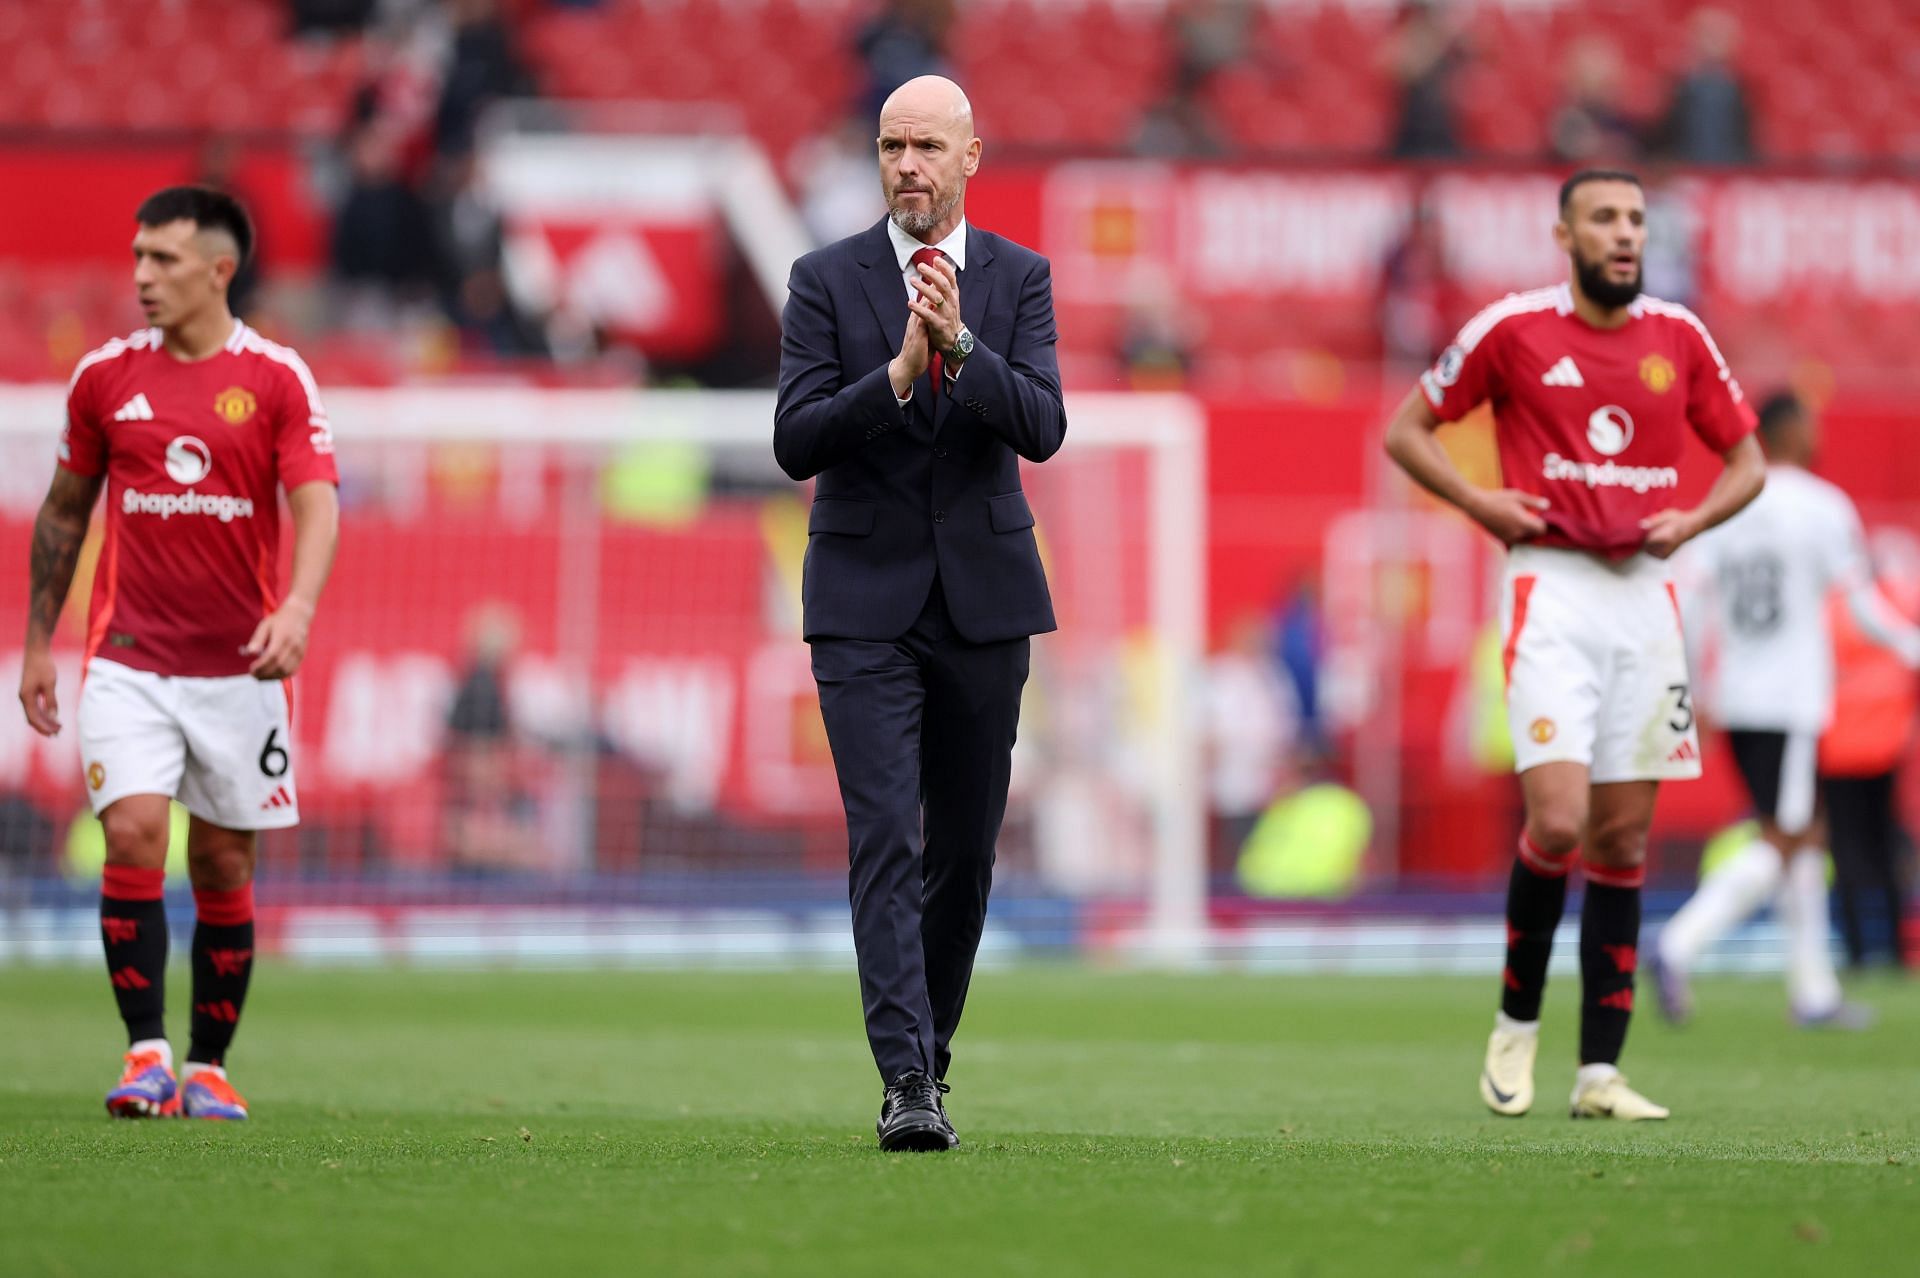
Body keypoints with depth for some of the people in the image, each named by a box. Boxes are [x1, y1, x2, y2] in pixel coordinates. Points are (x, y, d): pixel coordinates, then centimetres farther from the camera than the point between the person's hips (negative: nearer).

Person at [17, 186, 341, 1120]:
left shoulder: (277, 380, -3)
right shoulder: (105, 376, 4)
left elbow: (316, 503, -12)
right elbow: (64, 511, 15)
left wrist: (298, 606, -30)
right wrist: (38, 642, 14)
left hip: (239, 664, -1)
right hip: (127, 658, 1)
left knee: (222, 866, 5)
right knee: (132, 836, -16)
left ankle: (208, 1069, 17)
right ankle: (146, 1055, -11)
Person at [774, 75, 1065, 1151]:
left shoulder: (1019, 280, 3)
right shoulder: (826, 282, 0)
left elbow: (1043, 428, -10)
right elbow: (796, 442, -8)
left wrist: (960, 344, -25)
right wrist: (898, 375, -22)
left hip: (985, 599, 2)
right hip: (866, 601, -2)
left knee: (966, 847, 9)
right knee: (886, 840, -12)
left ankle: (932, 1045, 27)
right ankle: (908, 1085, -18)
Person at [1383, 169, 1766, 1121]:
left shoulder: (1678, 337, 9)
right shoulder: (1514, 328, -1)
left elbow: (1746, 461, 19)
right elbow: (1406, 431, 8)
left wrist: (1691, 520, 0)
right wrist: (1478, 502, -6)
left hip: (1645, 594, 4)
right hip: (1551, 588, -4)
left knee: (1623, 842, 3)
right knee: (1558, 820, -18)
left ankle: (1600, 1072, 6)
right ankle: (1516, 1021, 4)